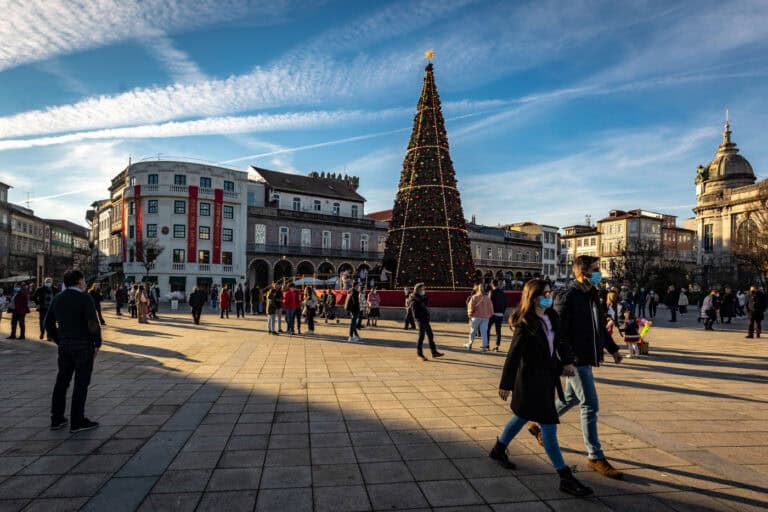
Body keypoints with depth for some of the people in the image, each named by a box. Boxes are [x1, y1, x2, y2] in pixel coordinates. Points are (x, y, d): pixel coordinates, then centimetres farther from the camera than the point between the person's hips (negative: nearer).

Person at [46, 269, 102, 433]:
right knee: (81, 383, 1)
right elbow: (93, 324, -21)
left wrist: (59, 341, 18)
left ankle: (56, 419, 23)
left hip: (64, 346, 6)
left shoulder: (57, 299, 7)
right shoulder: (85, 298, -14)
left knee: (61, 381, 16)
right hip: (84, 346, -6)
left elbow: (48, 323, 12)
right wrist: (97, 343, -8)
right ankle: (77, 422, 6)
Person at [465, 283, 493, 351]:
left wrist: (470, 314, 7)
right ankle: (485, 346, -1)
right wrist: (489, 315, 14)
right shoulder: (487, 298, 4)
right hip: (485, 317, 3)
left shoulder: (474, 297, -6)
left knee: (472, 331, 12)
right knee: (484, 332, 3)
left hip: (476, 316, -2)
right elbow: (490, 307, 4)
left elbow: (470, 306, -7)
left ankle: (470, 345, 23)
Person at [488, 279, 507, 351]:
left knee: (487, 328, 7)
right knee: (498, 330, 6)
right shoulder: (503, 292, 9)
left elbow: (490, 303, -13)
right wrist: (503, 312, 18)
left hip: (493, 313, -5)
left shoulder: (492, 292, -9)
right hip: (500, 314, 5)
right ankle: (497, 346, 5)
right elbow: (505, 304, 12)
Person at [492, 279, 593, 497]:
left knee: (522, 416, 22)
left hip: (547, 377, 9)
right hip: (531, 379, -9)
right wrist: (506, 384, -16)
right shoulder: (525, 324, -19)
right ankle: (566, 478, 4)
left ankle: (498, 450, 42)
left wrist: (561, 366, 7)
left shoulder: (551, 318, 5)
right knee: (548, 426, -4)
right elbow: (513, 355, -18)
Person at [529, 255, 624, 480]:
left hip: (587, 358, 10)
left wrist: (612, 348, 23)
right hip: (576, 360, -9)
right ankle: (595, 457, 10)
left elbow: (600, 326, 23)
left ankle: (540, 426, 40)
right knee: (590, 406, -3)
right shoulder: (567, 297, -18)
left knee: (570, 399, 21)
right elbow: (559, 332, -22)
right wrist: (565, 362, -26)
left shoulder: (592, 295, 10)